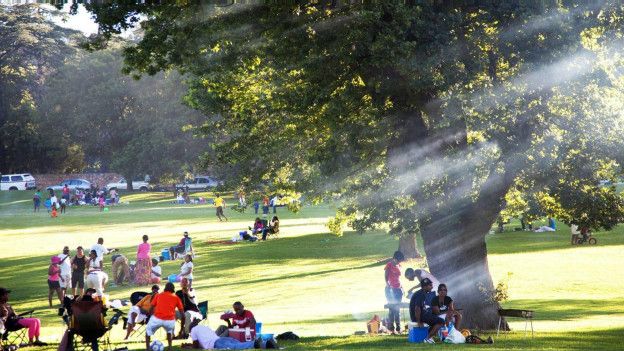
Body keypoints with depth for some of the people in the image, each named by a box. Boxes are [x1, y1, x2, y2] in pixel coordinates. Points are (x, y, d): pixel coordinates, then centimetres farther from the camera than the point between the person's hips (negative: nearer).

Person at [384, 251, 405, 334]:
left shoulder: (398, 266, 12)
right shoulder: (389, 265, -6)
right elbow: (385, 277, -9)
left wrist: (401, 287, 14)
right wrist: (388, 286, -21)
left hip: (398, 289, 6)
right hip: (391, 289, -6)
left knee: (398, 309, 6)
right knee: (392, 308, -7)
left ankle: (398, 328, 8)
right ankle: (391, 328, -5)